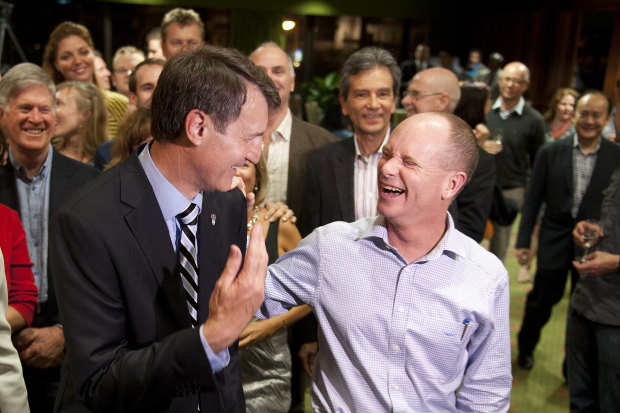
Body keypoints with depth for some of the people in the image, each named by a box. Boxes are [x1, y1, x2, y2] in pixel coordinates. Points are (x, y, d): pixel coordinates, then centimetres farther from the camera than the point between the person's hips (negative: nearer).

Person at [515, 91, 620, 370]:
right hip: (555, 238, 0)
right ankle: (526, 348, 36)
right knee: (542, 298, 8)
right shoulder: (551, 153, -3)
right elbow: (532, 199, 0)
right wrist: (523, 242, -2)